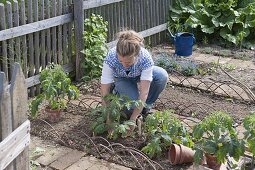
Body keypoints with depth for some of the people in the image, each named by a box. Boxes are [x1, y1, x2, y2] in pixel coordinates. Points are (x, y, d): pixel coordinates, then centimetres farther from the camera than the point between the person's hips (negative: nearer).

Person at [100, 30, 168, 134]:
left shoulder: (145, 58, -38)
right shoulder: (111, 58, -38)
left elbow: (144, 92, -36)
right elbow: (105, 92, -33)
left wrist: (133, 119, -37)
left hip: (141, 75, 1)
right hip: (121, 79, -1)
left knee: (162, 76, -30)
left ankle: (146, 106, -5)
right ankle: (119, 92, 6)